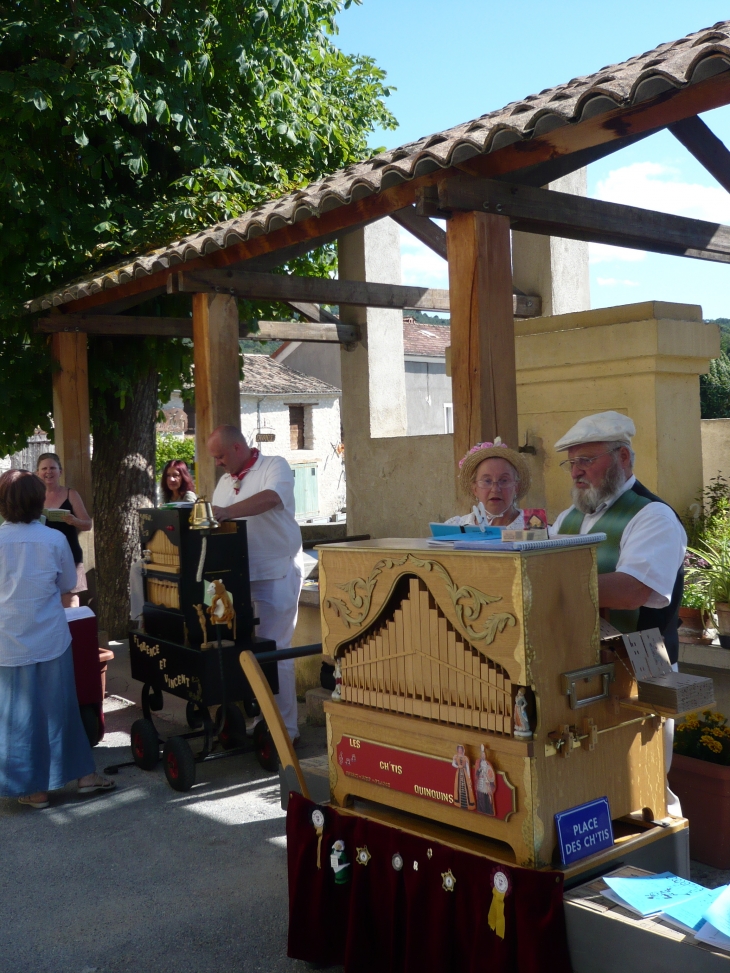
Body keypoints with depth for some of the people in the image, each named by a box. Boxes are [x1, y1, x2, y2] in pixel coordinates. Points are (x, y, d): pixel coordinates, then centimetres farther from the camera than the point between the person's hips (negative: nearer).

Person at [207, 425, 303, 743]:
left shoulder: (274, 466, -5)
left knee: (274, 651, -5)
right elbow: (216, 518, 18)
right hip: (240, 576, 7)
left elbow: (270, 498, -24)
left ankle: (285, 728, 4)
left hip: (276, 574, -7)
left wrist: (227, 512, -33)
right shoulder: (225, 481, 17)